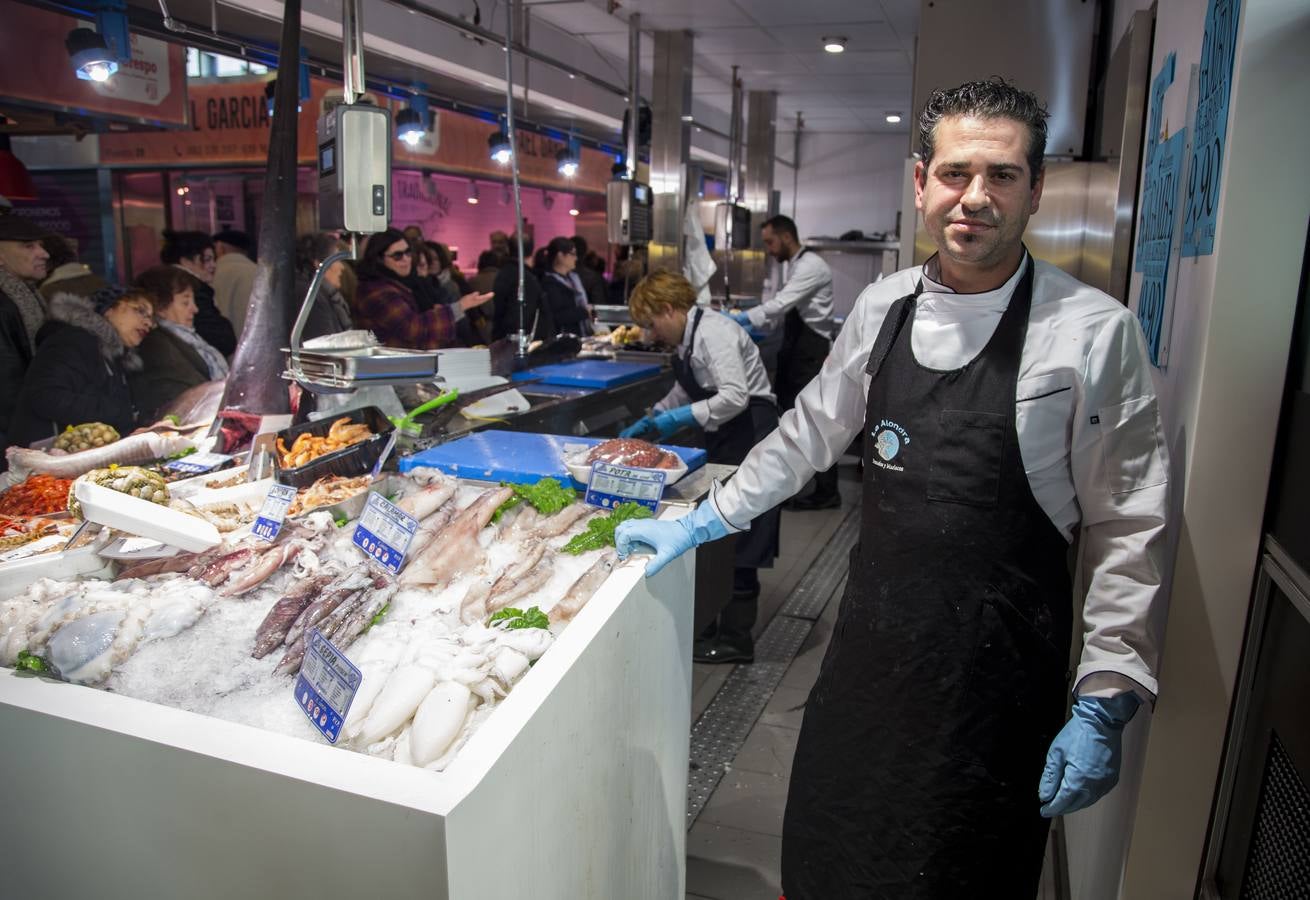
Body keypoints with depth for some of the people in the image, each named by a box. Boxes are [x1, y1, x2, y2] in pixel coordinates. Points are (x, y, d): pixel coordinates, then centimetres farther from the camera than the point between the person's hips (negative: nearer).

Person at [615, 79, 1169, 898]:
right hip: (872, 638, 4)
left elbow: (1128, 531, -10)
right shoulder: (883, 307, 0)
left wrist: (1105, 705, -12)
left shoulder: (1094, 332, -14)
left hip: (997, 665, -3)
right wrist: (699, 524, 13)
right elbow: (810, 432, 11)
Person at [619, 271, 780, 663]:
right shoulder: (689, 337, 11)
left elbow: (735, 397, -28)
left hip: (749, 436, -10)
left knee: (737, 541, -3)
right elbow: (685, 392, 25)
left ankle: (735, 640, 8)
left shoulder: (712, 333, -19)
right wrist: (649, 422, 18)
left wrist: (681, 417, -21)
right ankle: (709, 626, 28)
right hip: (726, 440, 10)